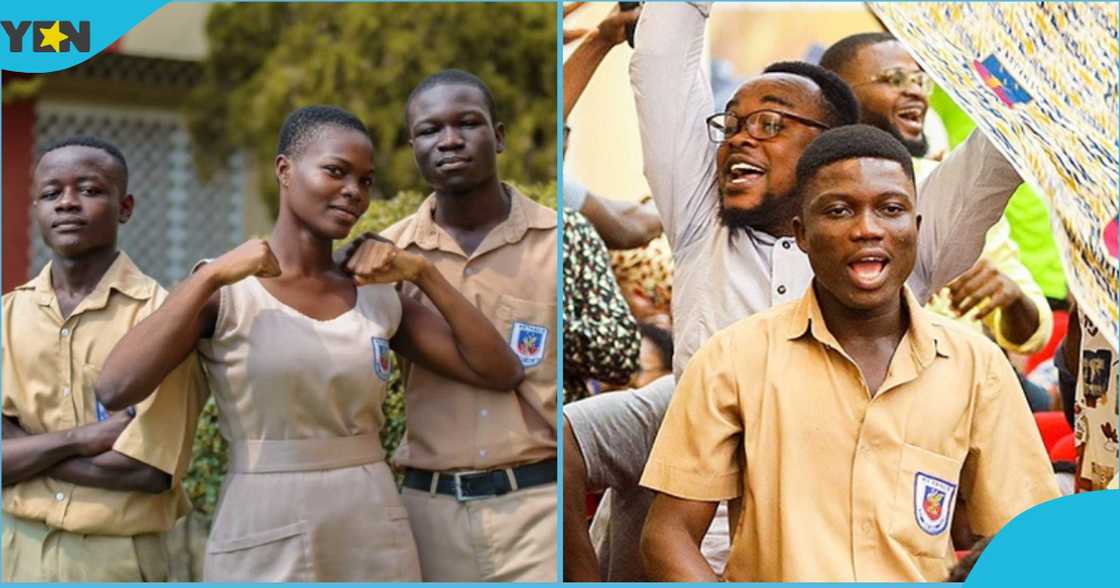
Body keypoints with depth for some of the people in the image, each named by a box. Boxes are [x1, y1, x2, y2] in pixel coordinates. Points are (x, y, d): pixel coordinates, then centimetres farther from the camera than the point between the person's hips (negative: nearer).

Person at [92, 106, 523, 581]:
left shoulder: (380, 298, 6)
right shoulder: (224, 292, -4)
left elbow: (502, 373, 2)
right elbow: (114, 390, -18)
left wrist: (423, 273, -5)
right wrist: (212, 275, -18)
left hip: (377, 541, 4)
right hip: (262, 547, -4)